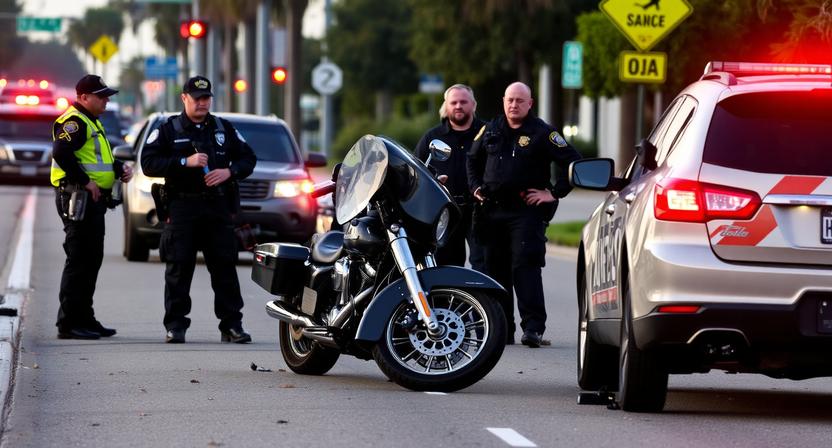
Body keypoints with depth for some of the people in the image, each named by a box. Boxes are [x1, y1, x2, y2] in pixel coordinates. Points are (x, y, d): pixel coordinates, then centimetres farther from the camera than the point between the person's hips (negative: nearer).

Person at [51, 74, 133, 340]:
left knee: (92, 260, 15)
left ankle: (84, 318, 23)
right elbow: (61, 153, -27)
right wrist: (85, 181, -24)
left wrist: (120, 169, 10)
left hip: (94, 201, 11)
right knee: (79, 261, -10)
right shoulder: (74, 121, -12)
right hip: (78, 199, -11)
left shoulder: (91, 122, 21)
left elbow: (101, 158, 29)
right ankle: (69, 323, -8)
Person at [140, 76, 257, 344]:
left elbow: (248, 158, 16)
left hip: (218, 208, 2)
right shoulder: (168, 130, 6)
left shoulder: (224, 129, 15)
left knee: (225, 267, 0)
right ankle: (175, 326, 1)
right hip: (182, 208, -2)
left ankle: (231, 325, 3)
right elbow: (149, 163, -3)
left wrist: (229, 172, -5)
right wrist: (185, 162, -14)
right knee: (178, 269, -2)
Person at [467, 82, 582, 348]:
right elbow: (473, 159, 29)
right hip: (493, 210, 6)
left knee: (525, 266, -16)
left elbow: (572, 163, -6)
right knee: (495, 268, 8)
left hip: (527, 210, -6)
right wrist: (475, 186, 16)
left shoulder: (542, 133, -3)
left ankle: (533, 326, -19)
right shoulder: (490, 130, 13)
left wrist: (554, 193, -9)